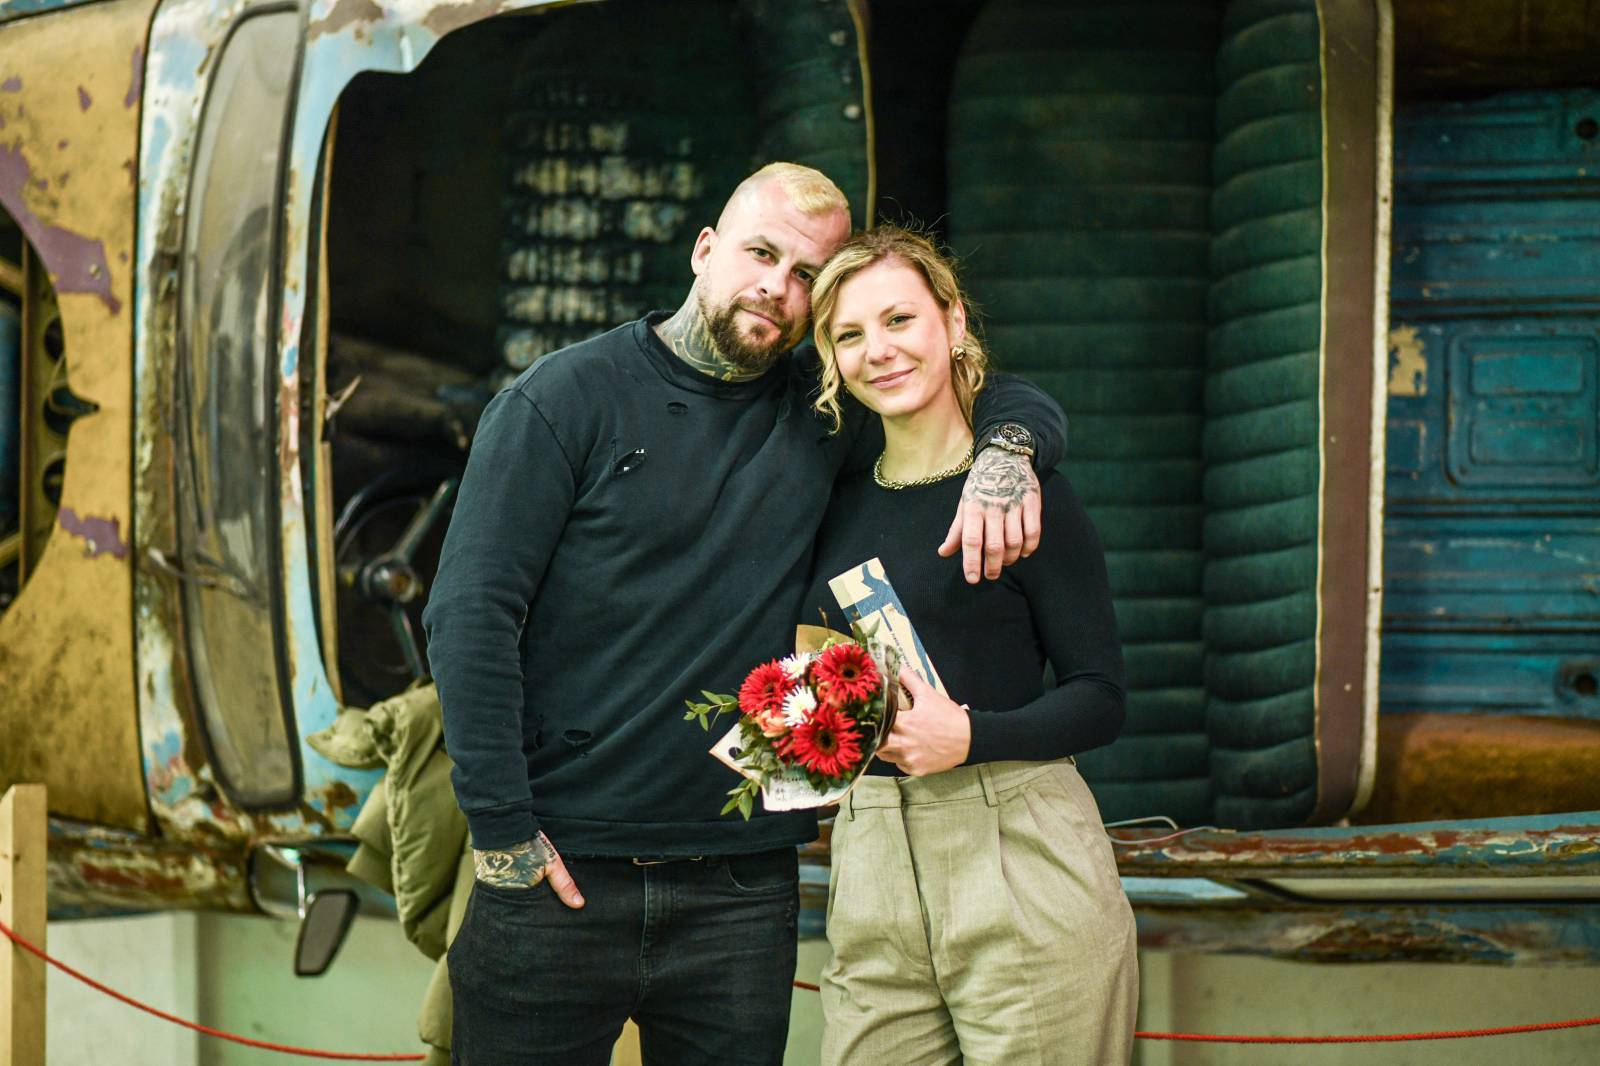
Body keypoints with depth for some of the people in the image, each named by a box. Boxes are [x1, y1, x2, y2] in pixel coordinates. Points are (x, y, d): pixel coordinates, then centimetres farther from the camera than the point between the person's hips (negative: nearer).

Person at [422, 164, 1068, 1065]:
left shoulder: (818, 415, 10)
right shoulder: (566, 400, -2)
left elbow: (1021, 404, 19)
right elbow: (472, 613, -7)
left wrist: (1005, 453, -6)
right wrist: (502, 825, -14)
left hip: (742, 885, 3)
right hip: (559, 883, -3)